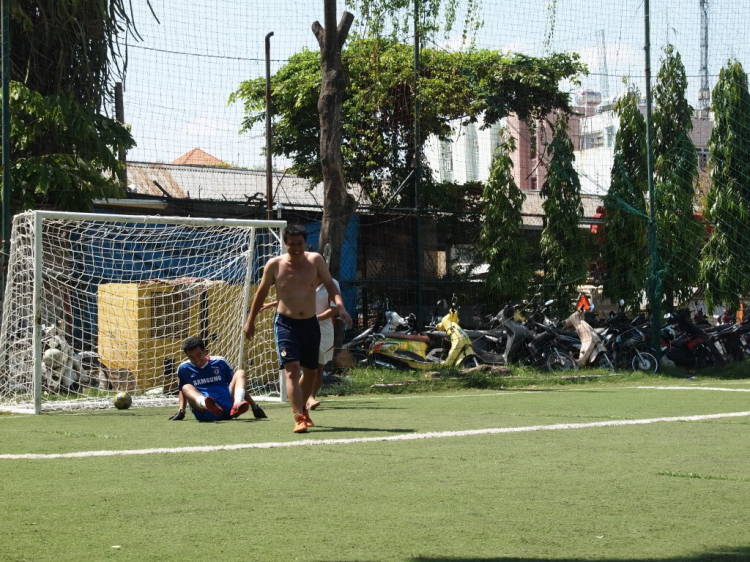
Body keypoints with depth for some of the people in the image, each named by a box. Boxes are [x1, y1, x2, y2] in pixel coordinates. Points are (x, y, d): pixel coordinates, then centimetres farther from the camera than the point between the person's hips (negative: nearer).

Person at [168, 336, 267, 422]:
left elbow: (238, 385, 16)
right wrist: (181, 411, 6)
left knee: (240, 373, -9)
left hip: (228, 409, 1)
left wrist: (254, 406, 10)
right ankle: (206, 404, -56)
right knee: (186, 387, -20)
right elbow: (182, 390, 23)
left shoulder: (220, 362, 13)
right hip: (204, 414, -1)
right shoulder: (184, 369, 13)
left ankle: (237, 406, -40)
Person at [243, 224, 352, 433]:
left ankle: (302, 407, 41)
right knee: (292, 368, -20)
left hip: (310, 323, 3)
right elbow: (261, 293, 6)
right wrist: (250, 321, 10)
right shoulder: (274, 265, -7)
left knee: (310, 370, 16)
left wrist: (340, 306, -15)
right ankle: (299, 418, -25)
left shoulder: (315, 260, -4)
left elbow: (330, 285, 3)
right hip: (286, 324, -3)